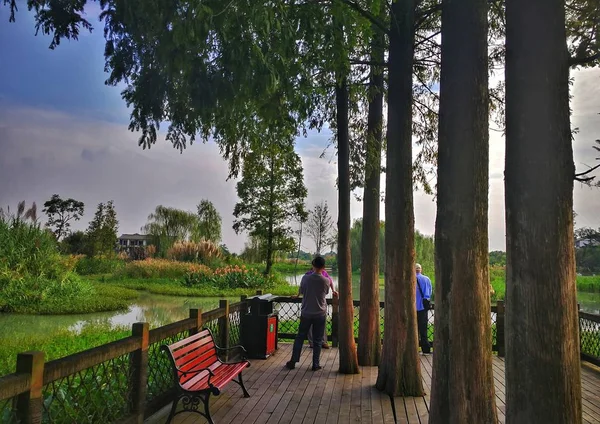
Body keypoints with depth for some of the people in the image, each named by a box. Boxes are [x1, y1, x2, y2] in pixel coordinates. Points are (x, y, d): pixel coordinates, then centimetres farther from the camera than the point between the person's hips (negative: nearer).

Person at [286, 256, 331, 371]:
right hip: (320, 314, -1)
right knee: (317, 340, 9)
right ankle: (316, 364, 12)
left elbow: (301, 292, 5)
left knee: (300, 337, 13)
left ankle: (293, 362, 16)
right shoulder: (326, 281, -10)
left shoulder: (305, 278, -9)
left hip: (306, 313, 1)